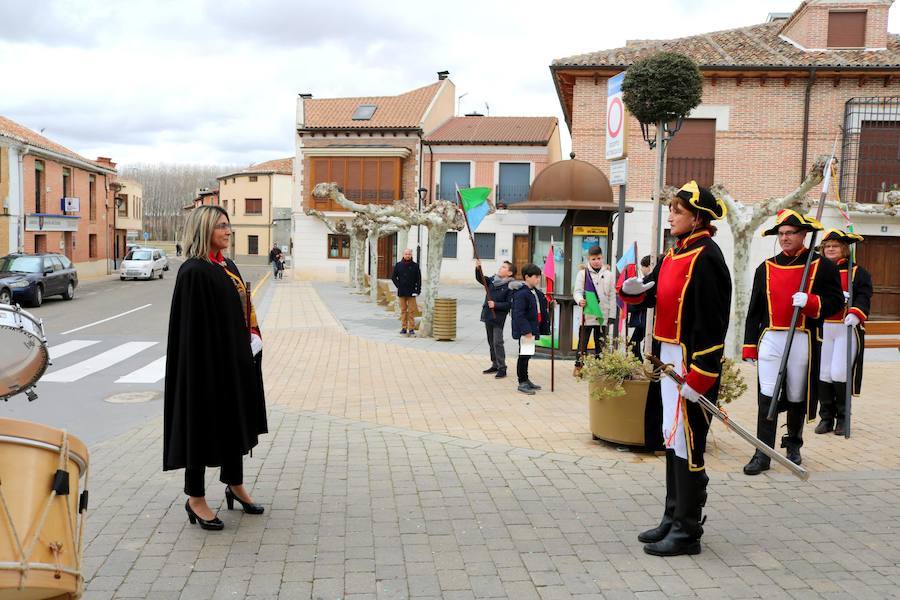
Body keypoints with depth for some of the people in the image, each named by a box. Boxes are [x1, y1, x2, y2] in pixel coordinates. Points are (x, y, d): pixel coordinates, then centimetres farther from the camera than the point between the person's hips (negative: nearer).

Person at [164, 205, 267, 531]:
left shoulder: (227, 266, 11)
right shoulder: (194, 272, -16)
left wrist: (253, 339, 6)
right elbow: (192, 326, -20)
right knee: (204, 423, 1)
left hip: (236, 361, 9)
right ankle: (195, 498, 15)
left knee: (234, 419, 17)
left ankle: (235, 485, 33)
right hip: (207, 360, -9)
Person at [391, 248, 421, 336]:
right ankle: (404, 328, 10)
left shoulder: (415, 266, 3)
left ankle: (411, 329, 3)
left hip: (412, 292, -1)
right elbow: (393, 277, 12)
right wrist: (398, 286, 2)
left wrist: (418, 290, -4)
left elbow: (418, 279, 4)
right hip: (402, 292, 1)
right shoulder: (398, 265, 6)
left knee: (412, 311, -1)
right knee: (403, 310, 5)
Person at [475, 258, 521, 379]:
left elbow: (510, 304, -15)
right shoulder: (492, 280, 8)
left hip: (498, 318, -7)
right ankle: (495, 365, 25)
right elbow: (480, 278, 3)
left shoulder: (510, 286, -12)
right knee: (491, 342, 14)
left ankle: (502, 368, -1)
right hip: (488, 316, 7)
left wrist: (495, 305, -21)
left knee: (497, 342, -8)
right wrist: (478, 268, -14)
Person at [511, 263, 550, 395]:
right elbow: (519, 314, -22)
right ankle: (522, 383, 8)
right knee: (524, 355, -1)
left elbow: (541, 312, 18)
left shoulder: (537, 293, 11)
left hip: (533, 329, 9)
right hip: (524, 331, -9)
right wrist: (526, 330, -24)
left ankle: (525, 379, 28)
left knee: (527, 355, 17)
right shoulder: (521, 294, -18)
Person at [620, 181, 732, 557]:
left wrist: (697, 377, -23)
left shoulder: (706, 257, -16)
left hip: (692, 362, -9)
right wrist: (633, 289, -9)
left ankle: (687, 532, 9)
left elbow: (710, 323, -20)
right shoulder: (675, 253, 13)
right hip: (670, 357, 10)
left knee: (686, 444, -2)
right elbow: (653, 294, 14)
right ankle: (673, 519, 28)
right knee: (672, 439, 16)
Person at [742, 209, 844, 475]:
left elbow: (836, 301, -1)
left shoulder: (822, 266, 1)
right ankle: (763, 454, -2)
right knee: (767, 396, -5)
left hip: (803, 341, -1)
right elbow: (754, 309, 9)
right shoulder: (766, 268, 7)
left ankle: (793, 446, 30)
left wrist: (810, 302, -21)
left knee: (797, 396, 11)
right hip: (770, 339, 1)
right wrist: (749, 345, 6)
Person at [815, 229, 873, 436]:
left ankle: (842, 418, 8)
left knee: (839, 374, -9)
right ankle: (826, 418, 14)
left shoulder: (857, 272, 4)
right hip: (822, 329, 3)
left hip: (847, 329, -3)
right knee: (823, 374, 3)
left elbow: (864, 297, -8)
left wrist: (855, 314, -26)